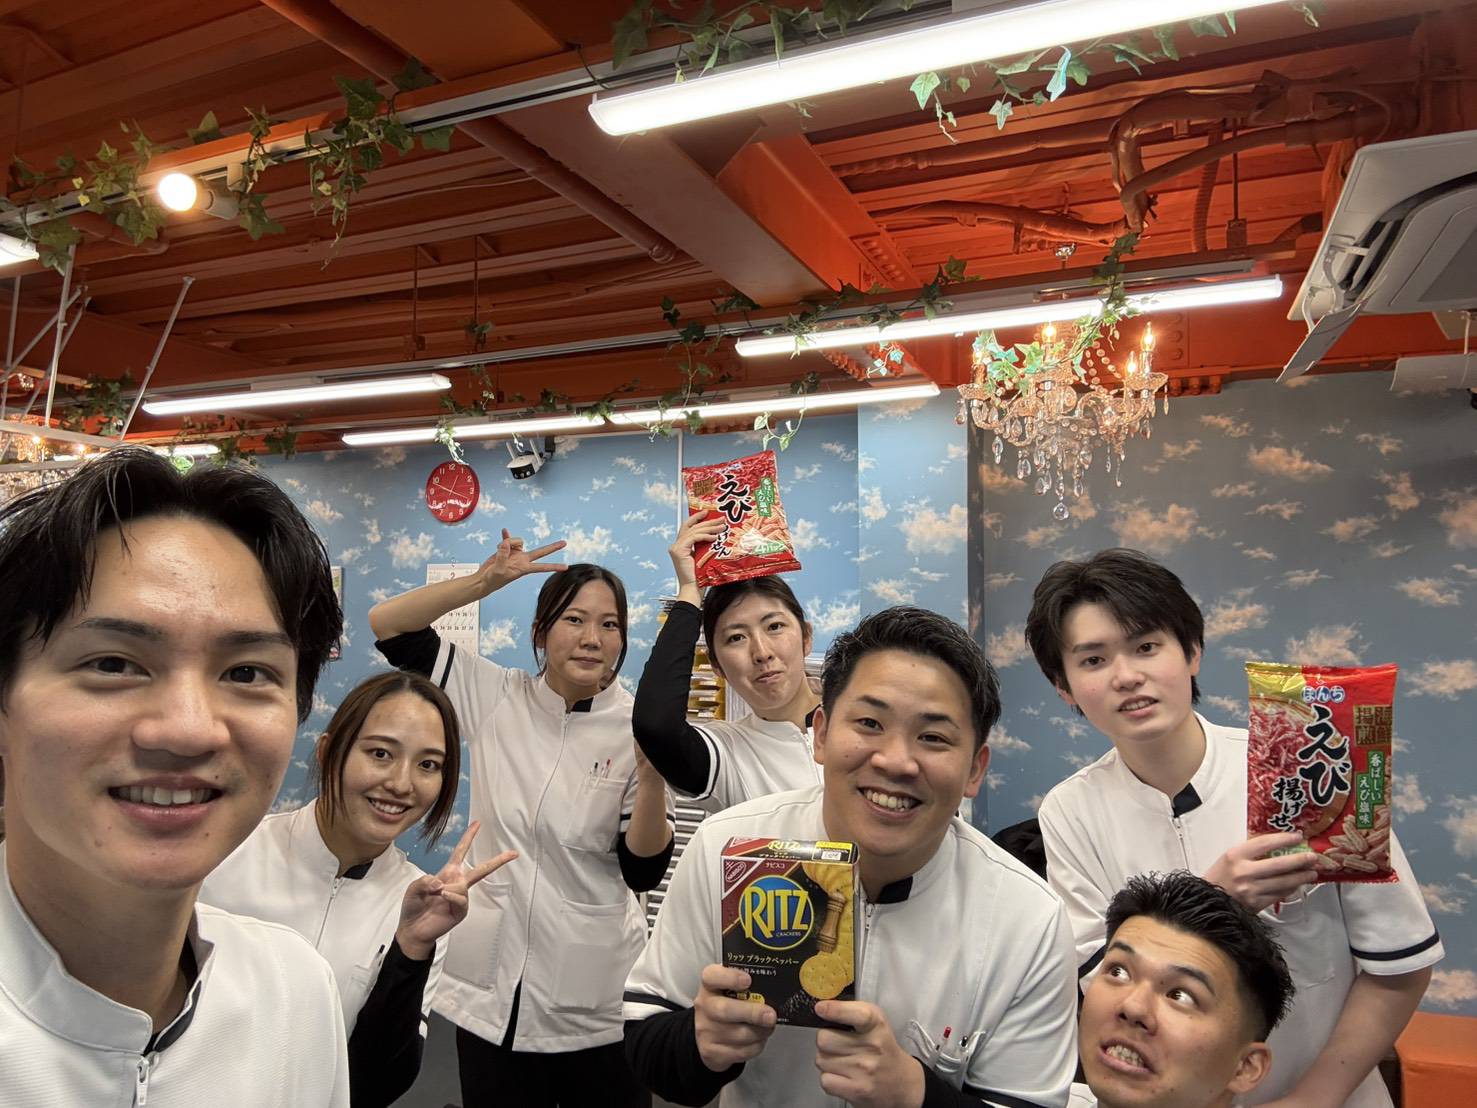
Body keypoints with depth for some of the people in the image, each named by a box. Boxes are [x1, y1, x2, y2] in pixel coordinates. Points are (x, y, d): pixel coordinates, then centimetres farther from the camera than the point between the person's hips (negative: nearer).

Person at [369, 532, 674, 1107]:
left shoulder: (636, 730, -10)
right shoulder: (494, 697, -4)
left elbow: (643, 871, -9)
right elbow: (388, 624, -4)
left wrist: (652, 777, -25)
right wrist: (486, 580, -15)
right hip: (491, 992, 2)